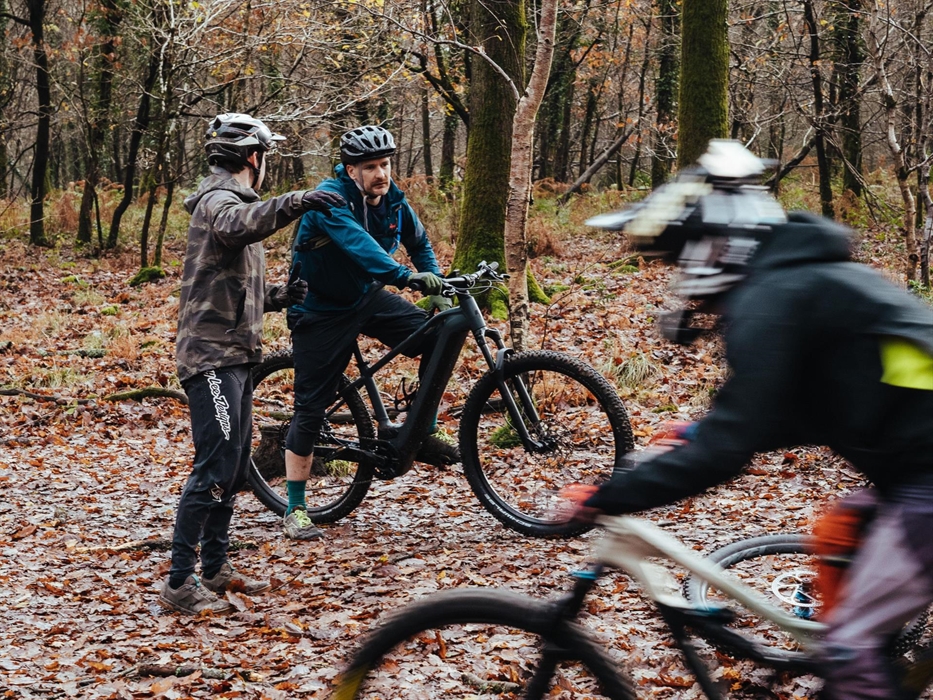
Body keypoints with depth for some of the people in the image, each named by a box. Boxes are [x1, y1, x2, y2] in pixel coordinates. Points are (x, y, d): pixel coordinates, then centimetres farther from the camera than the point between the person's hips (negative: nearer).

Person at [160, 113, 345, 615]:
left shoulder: (232, 202, 23)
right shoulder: (218, 201, -11)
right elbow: (238, 225, -38)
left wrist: (281, 296, 12)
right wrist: (293, 203, -49)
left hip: (235, 356, 11)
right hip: (212, 355, -11)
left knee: (235, 465, 14)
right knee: (215, 467, -14)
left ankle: (216, 568, 23)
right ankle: (179, 582, -12)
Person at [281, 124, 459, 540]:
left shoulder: (392, 199, -5)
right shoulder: (330, 199, -26)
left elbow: (418, 243, 14)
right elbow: (356, 243, -44)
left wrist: (437, 289, 3)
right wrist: (405, 276, -57)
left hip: (368, 298, 6)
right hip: (322, 312, -6)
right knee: (311, 409, -4)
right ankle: (295, 510, 7)